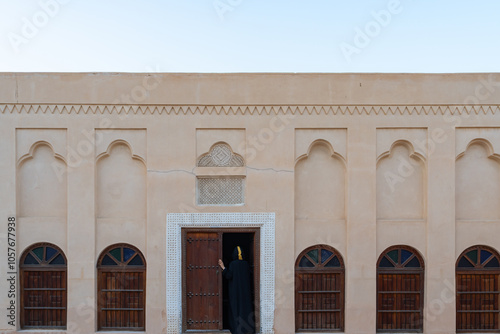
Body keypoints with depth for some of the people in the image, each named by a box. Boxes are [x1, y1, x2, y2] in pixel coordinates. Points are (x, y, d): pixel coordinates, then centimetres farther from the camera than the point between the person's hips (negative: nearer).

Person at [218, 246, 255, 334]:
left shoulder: (233, 264, -10)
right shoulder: (246, 264, 2)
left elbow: (229, 276, -14)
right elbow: (248, 276, 7)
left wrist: (223, 267, -12)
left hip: (235, 290, -3)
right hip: (245, 290, 3)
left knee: (236, 307, 2)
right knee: (246, 306, 9)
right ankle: (247, 327, 10)